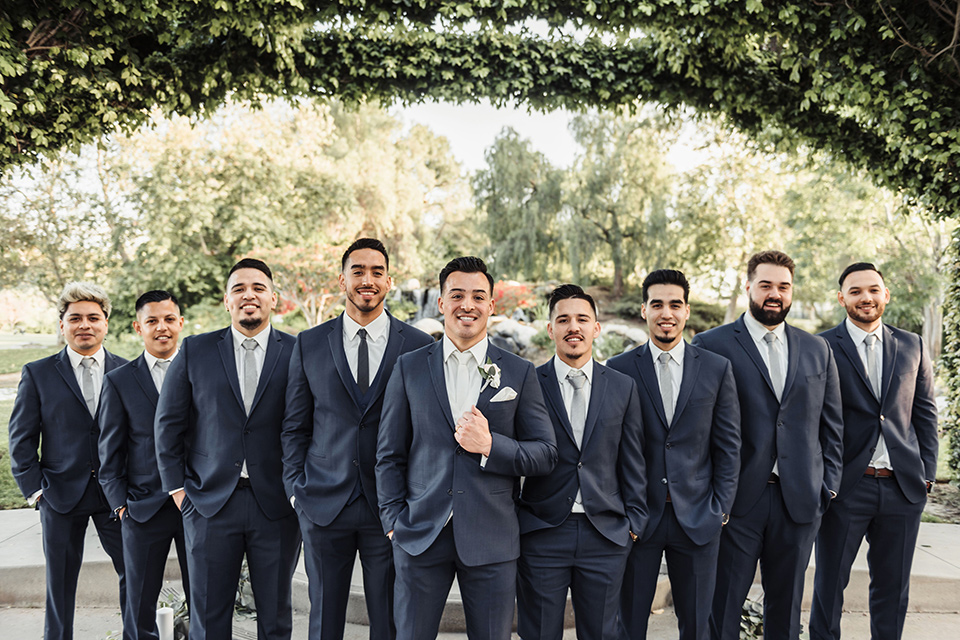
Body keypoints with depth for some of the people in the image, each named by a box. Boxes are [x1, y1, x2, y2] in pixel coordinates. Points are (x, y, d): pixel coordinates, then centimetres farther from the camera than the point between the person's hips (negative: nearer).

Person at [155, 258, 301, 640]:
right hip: (209, 503, 1)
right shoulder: (194, 351, 4)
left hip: (277, 504, -1)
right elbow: (168, 423, 8)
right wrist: (176, 487, 3)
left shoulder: (298, 353, -1)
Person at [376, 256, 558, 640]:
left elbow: (545, 455, 2)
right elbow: (389, 454, 6)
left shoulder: (520, 373, 3)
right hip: (421, 535, 0)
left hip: (492, 540, 0)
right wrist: (394, 521, -1)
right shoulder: (409, 368, 5)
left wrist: (491, 446, -13)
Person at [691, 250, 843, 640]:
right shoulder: (711, 345, -3)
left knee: (786, 605, 16)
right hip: (737, 498, -4)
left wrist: (829, 485, 6)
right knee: (722, 606, 4)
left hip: (801, 501, 4)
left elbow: (832, 425, 15)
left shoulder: (817, 350, 11)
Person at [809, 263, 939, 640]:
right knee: (830, 583, 7)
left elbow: (925, 412, 13)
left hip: (903, 487, 4)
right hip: (846, 485, -3)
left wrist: (927, 472, 6)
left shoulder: (912, 346, 10)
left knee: (893, 587, 14)